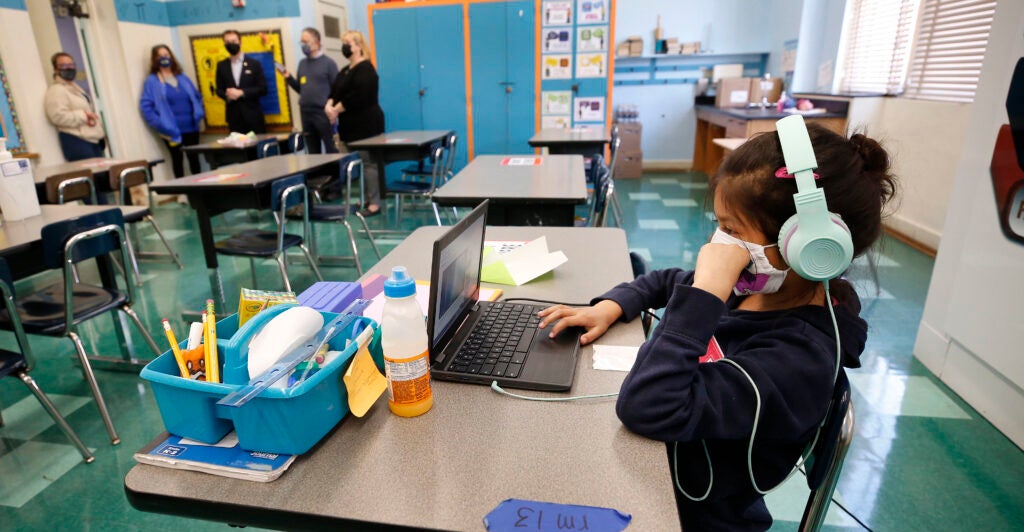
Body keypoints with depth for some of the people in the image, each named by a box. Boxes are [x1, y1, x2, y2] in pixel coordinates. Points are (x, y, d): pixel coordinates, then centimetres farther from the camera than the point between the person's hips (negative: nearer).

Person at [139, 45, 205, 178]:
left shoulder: (182, 77, 12)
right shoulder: (152, 81, -3)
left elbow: (196, 96, 19)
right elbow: (146, 106, -8)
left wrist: (199, 113, 3)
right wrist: (161, 125, -15)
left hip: (191, 126, 4)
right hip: (172, 130, -4)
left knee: (194, 157, 9)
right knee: (177, 159, 4)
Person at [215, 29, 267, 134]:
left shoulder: (254, 64, 3)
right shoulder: (221, 66, 11)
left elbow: (263, 89, -3)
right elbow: (219, 90, 13)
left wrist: (241, 92, -14)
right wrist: (227, 95, -11)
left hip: (253, 115, -2)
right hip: (233, 115, 2)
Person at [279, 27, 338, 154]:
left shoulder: (328, 62, -2)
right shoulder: (302, 63, 14)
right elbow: (300, 89, 15)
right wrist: (289, 78, 0)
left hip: (323, 112, -6)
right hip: (305, 112, 6)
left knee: (331, 149, -2)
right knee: (313, 151, 11)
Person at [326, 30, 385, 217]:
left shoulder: (365, 69, -9)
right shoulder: (345, 71, 20)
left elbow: (357, 97, -20)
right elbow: (334, 92, 17)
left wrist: (336, 110, -14)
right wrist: (329, 105, -5)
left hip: (366, 124, -9)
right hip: (350, 125, 9)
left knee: (368, 163, -8)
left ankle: (374, 203, -4)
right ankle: (367, 200, 15)